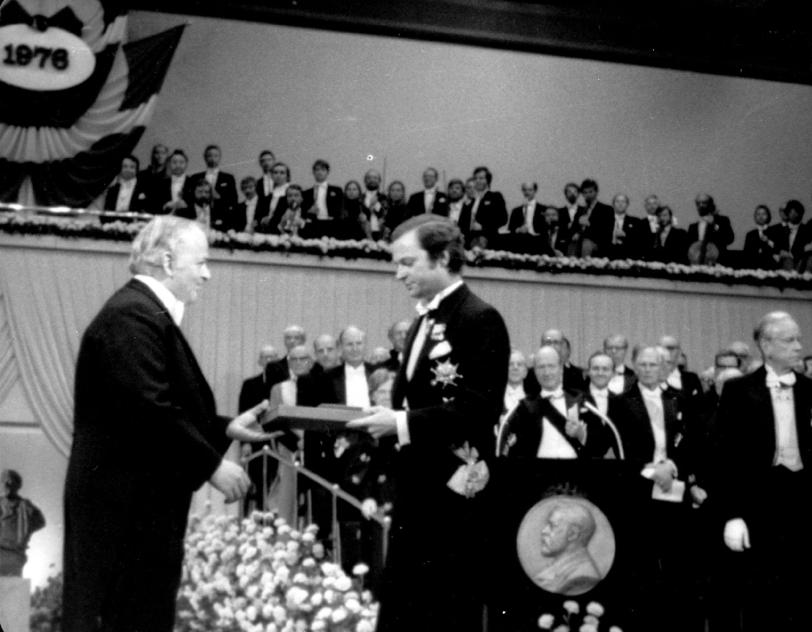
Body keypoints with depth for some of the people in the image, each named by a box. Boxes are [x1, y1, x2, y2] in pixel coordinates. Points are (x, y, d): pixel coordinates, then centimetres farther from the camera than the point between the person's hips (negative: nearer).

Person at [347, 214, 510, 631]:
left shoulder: (480, 319, -10)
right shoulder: (425, 322, 18)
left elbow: (479, 409, -19)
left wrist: (403, 423, -20)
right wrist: (385, 419, 2)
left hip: (453, 491, -9)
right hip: (415, 488, 9)